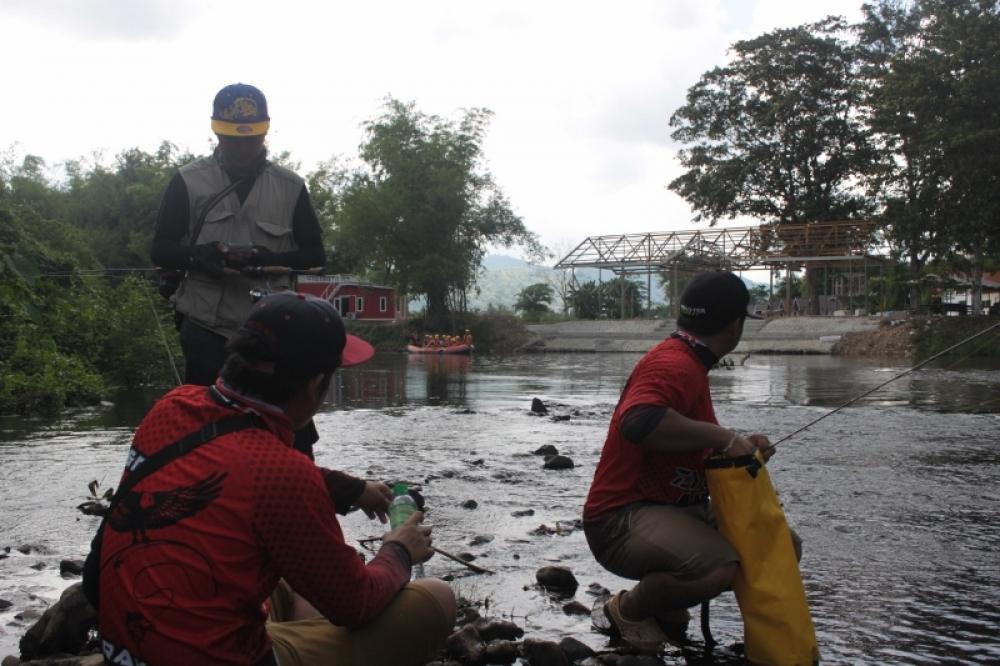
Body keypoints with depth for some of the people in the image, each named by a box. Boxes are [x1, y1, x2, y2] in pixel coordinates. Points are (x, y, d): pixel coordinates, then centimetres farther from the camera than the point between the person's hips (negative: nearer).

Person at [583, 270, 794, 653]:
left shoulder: (689, 363, 16)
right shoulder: (675, 365, -18)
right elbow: (639, 422, -39)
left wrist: (740, 446, 5)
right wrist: (724, 437, -27)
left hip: (676, 509, 11)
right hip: (621, 519, -11)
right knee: (719, 565, -36)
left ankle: (666, 605, 15)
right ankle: (629, 608, -5)